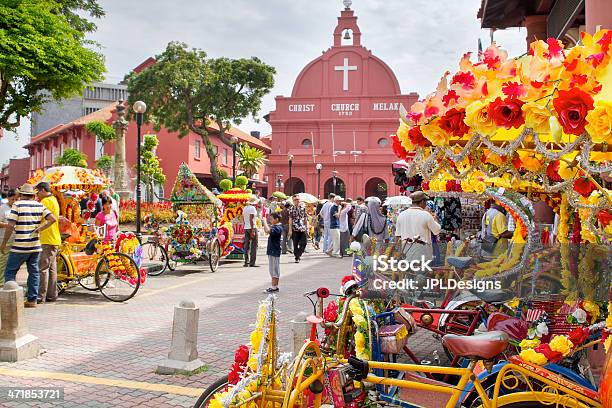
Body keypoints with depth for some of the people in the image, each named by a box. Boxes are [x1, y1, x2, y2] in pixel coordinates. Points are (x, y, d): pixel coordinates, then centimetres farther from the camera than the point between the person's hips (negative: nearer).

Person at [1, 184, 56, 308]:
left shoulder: (17, 205, -7)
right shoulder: (39, 206, 6)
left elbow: (10, 226, -12)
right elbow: (52, 219, -4)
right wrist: (39, 229, 0)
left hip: (20, 246, -5)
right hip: (35, 246, 5)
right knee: (34, 272, 10)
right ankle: (32, 300, 11)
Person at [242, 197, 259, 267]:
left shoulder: (245, 208, 12)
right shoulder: (252, 208, -12)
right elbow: (251, 219, -17)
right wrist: (253, 230, -18)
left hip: (246, 228, 8)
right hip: (252, 227, -8)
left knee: (246, 245, 9)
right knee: (254, 246, -4)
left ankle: (246, 262, 10)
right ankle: (252, 263, -6)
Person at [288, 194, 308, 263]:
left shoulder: (303, 207, 8)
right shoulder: (292, 209, -1)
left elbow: (305, 218, 14)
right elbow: (290, 219, -4)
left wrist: (306, 227, 11)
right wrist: (290, 230, -9)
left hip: (303, 229, 3)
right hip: (295, 229, -3)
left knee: (303, 243, -5)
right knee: (295, 244, 2)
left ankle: (298, 255, 9)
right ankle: (297, 258, 12)